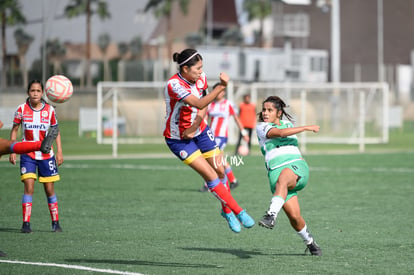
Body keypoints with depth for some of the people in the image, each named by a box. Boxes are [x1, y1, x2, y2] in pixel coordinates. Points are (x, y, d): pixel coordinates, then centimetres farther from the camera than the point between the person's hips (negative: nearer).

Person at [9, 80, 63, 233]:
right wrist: (12, 151, -1)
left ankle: (55, 223, 14)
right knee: (29, 187, -13)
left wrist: (59, 151, 2)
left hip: (46, 155, 1)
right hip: (27, 155, -1)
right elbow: (14, 130, 5)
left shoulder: (49, 110, -1)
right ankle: (26, 223, -11)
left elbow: (55, 131, 9)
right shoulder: (22, 109, -3)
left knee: (50, 190, 4)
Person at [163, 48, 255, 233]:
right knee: (210, 175, -12)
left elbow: (204, 106, 4)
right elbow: (199, 104, -39)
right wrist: (221, 86, -46)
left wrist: (195, 126, -13)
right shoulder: (174, 85, -29)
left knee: (220, 170, 4)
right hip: (178, 139, -6)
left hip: (200, 131, 6)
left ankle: (227, 211, 26)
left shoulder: (201, 78, -8)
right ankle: (238, 212, -3)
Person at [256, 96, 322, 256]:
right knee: (294, 216, -15)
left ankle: (271, 215, -52)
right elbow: (279, 133, -12)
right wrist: (307, 128, -10)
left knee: (282, 178, -38)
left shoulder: (288, 124, 20)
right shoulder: (261, 127, 6)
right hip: (276, 169, -1)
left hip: (297, 166, 1)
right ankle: (309, 242, 10)